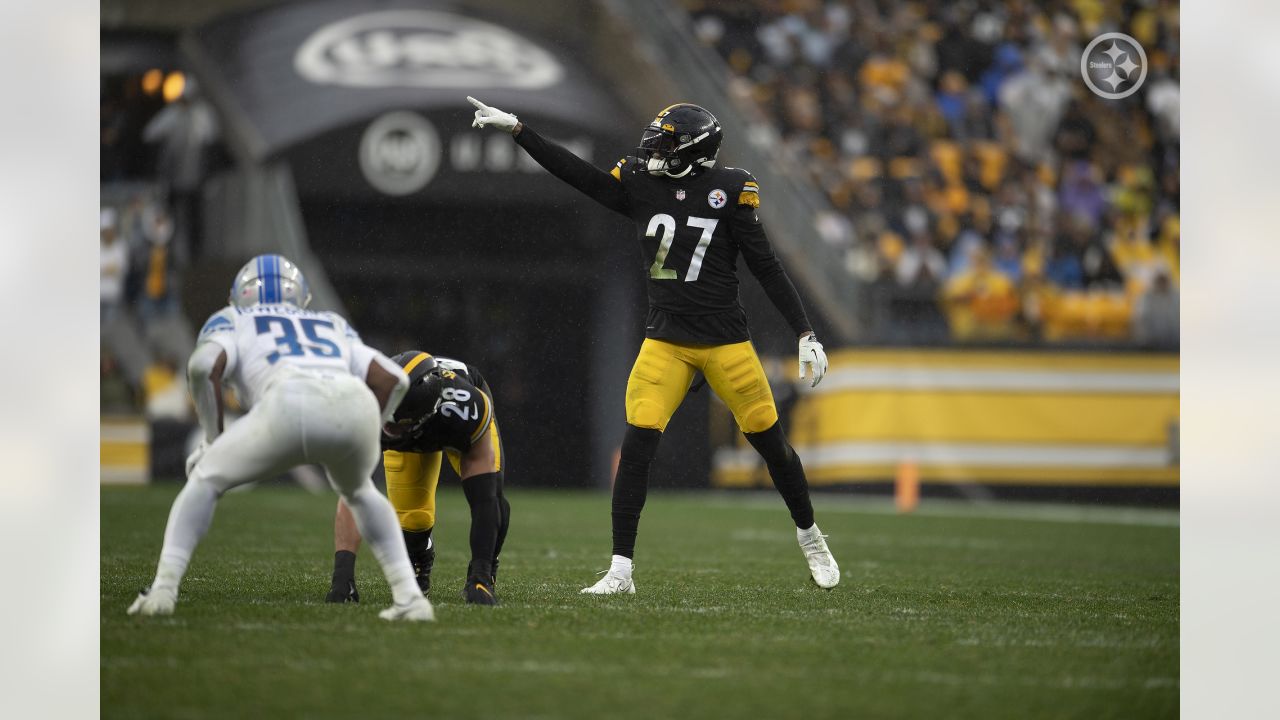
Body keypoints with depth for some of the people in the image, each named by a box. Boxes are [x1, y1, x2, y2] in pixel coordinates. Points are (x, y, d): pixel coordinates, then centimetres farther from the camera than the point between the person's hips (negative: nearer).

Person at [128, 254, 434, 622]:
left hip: (290, 405, -3)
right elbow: (393, 378, 26)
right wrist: (352, 439, 34)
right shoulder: (333, 326, 41)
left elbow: (203, 366, 9)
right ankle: (410, 597, 23)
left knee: (206, 479, 23)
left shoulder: (233, 321, 32)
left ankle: (163, 589, 10)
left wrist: (213, 439, 19)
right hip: (354, 407, 3)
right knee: (358, 491, 35)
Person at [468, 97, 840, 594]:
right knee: (636, 448, -9)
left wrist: (805, 334, -5)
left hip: (725, 341, -2)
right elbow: (576, 173, 5)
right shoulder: (640, 185, 3)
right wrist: (516, 130, 0)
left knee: (770, 441, 6)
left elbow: (766, 268, -4)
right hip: (665, 342, 2)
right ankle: (620, 570, -4)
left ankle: (809, 536, 32)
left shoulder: (729, 189, -6)